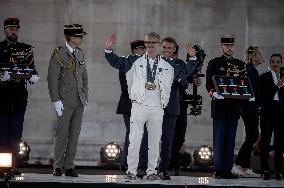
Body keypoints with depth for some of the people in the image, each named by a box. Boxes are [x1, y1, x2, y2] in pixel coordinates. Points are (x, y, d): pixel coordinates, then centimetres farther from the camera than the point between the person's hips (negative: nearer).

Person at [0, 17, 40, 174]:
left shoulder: (26, 49, 13)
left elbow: (32, 70, 11)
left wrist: (33, 77, -11)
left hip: (19, 97, 2)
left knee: (16, 133, 2)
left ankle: (13, 165, 5)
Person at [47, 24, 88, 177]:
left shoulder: (80, 54, 14)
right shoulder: (58, 54, -5)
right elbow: (52, 79, -7)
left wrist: (85, 97, 13)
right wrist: (56, 100, -12)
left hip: (79, 101, 6)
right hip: (65, 101, -5)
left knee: (74, 134, 5)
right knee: (62, 134, -4)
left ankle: (69, 166, 10)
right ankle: (58, 167, 5)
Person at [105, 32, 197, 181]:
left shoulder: (168, 65, 11)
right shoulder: (134, 61, 7)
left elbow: (184, 72, 21)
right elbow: (116, 62, 9)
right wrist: (109, 49, -4)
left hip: (157, 108, 2)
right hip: (139, 106, -2)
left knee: (155, 141, 6)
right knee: (134, 140, -4)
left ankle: (152, 171, 14)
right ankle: (131, 170, 3)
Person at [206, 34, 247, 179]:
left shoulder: (240, 65, 14)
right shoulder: (214, 63, 5)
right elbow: (208, 84, -2)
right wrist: (214, 93, -21)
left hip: (234, 107, 3)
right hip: (219, 106, -3)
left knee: (230, 140, 4)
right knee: (219, 139, -3)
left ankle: (227, 169, 7)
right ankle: (218, 170, -1)